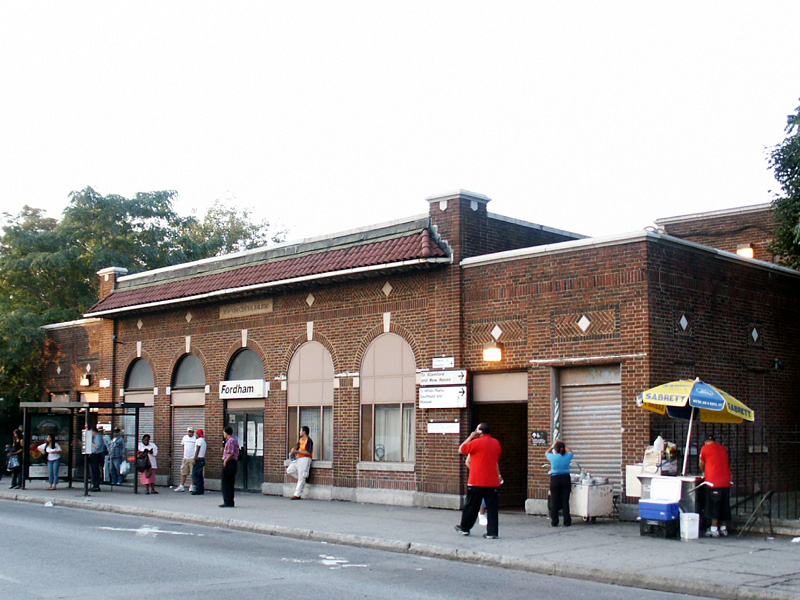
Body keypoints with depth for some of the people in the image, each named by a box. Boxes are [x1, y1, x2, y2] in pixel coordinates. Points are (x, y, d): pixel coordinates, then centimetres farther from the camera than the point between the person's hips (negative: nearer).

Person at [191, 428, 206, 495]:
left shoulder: (199, 440, -9)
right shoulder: (203, 441, 19)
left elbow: (197, 450, -14)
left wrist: (194, 459, -16)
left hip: (198, 459, -9)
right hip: (202, 459, 9)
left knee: (195, 475, -9)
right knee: (200, 475, 10)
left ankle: (198, 490, -13)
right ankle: (201, 490, 9)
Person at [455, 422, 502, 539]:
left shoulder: (477, 442, -11)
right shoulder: (496, 443, 8)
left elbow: (461, 449, 0)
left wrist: (470, 437, 5)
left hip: (476, 481, -4)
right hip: (493, 481, 4)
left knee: (471, 506, 8)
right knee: (492, 507, 2)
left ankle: (464, 528, 22)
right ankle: (492, 532, -2)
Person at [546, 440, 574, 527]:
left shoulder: (553, 457, -9)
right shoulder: (568, 457, -5)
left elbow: (546, 453, 15)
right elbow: (570, 451, 20)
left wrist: (553, 445, 22)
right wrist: (563, 445, 26)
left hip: (555, 480, -1)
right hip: (566, 479, 1)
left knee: (554, 501, 5)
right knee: (565, 501, 4)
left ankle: (554, 522, 8)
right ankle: (567, 522, 7)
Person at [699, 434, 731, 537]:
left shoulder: (705, 448, 1)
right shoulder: (723, 448, 16)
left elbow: (701, 464, 12)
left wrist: (704, 472, 33)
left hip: (714, 481, -5)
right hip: (726, 481, 5)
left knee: (714, 505, -3)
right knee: (725, 505, 11)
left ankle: (714, 530, -6)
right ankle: (724, 529, 16)